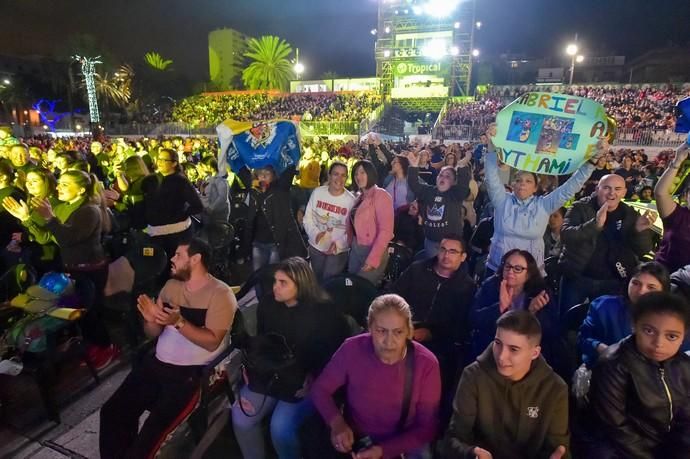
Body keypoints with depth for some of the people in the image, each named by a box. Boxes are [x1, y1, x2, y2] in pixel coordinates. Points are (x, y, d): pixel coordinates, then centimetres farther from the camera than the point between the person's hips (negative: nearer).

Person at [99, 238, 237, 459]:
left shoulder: (220, 294, -10)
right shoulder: (171, 285, 11)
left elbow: (212, 342, -16)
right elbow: (153, 333, 12)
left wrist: (178, 322, -25)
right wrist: (151, 320, -11)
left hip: (192, 372, -6)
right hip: (157, 363, 6)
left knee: (154, 427, -22)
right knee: (112, 411, -5)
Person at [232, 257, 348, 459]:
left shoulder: (323, 312, -16)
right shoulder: (267, 303, 0)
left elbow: (333, 355, -11)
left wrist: (311, 379, -20)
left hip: (304, 381, -5)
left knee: (280, 427, -23)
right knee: (240, 416, -12)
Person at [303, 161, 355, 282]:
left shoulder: (351, 200, -13)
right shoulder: (317, 192, -7)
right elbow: (307, 218, -3)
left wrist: (339, 243, -26)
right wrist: (315, 233, -20)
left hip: (338, 251, -3)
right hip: (315, 247, 3)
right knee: (316, 280, 22)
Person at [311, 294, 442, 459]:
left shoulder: (426, 364, -18)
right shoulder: (352, 349, -17)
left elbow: (427, 427, -10)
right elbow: (320, 389, -4)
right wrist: (336, 422, -21)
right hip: (354, 440, -1)